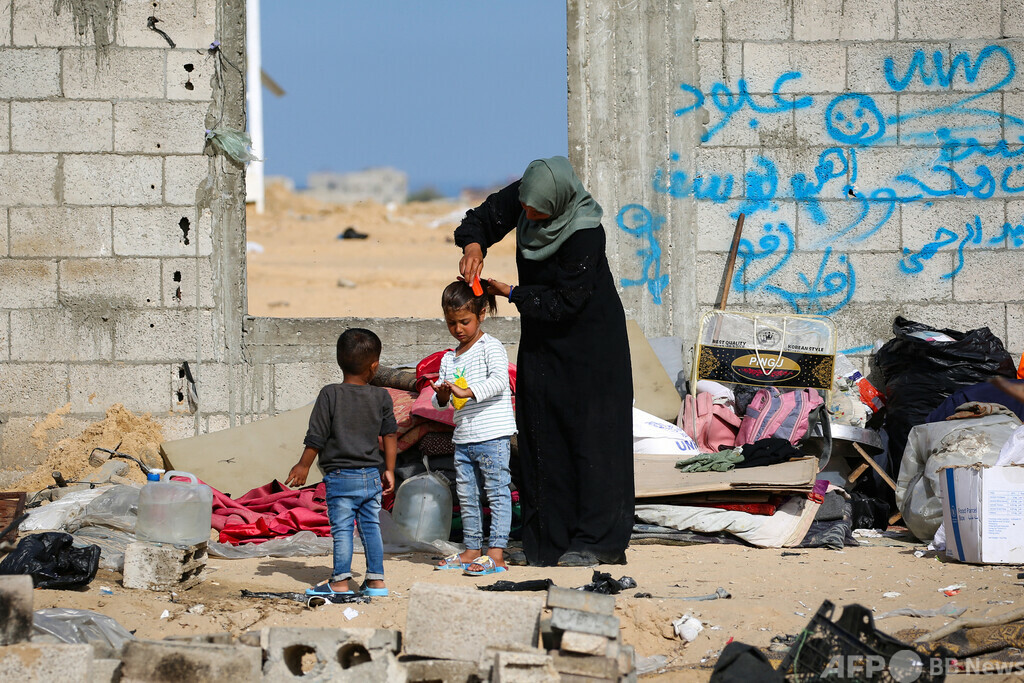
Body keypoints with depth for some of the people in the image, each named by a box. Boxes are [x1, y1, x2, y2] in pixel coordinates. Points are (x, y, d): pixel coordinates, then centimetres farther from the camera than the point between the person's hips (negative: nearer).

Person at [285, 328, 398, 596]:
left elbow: (316, 437, -8)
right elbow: (391, 435, 7)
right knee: (371, 527, 12)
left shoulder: (330, 395, -10)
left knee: (342, 529, 1)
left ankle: (341, 582, 3)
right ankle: (376, 581, 13)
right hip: (372, 476, 4)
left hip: (340, 477, -4)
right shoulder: (381, 397, 1)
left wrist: (303, 466, 5)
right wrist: (389, 470, 17)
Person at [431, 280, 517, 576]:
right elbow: (439, 401, 16)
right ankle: (471, 550, 20)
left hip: (493, 436, -8)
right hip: (463, 438, 8)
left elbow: (500, 380, -22)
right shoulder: (449, 359, 15)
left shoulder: (491, 347, -6)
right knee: (466, 496, 11)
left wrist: (467, 392, -31)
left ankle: (496, 554, -11)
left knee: (497, 493, -7)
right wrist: (441, 394, -8)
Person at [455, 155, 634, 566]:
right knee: (542, 433, 6)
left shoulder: (585, 236, -29)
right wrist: (473, 244, -17)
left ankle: (597, 541, -1)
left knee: (589, 434, -5)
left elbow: (565, 301, -24)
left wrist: (512, 294, -16)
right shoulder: (523, 196, -10)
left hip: (588, 345, -7)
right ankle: (550, 542, 11)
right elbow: (483, 217, 5)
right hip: (542, 340, 7)